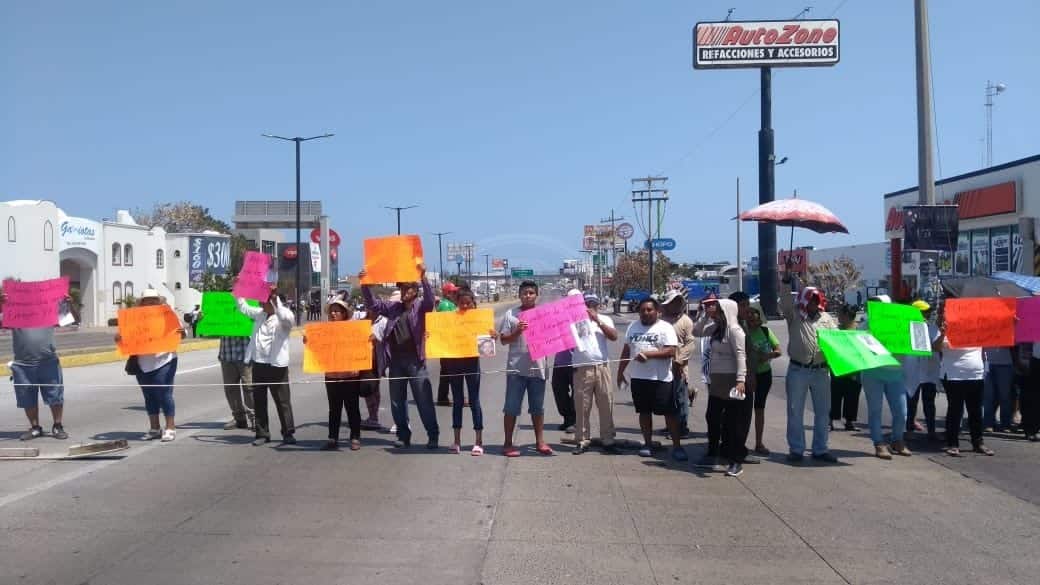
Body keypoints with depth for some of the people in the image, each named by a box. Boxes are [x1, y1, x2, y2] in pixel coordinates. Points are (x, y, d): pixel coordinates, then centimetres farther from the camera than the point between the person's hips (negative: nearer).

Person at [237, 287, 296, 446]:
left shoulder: (285, 315, -8)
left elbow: (286, 318, -32)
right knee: (259, 401, 10)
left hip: (276, 364, -6)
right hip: (258, 363, 7)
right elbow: (243, 308, 25)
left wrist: (275, 298, -35)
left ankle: (288, 433, 11)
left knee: (282, 401, 2)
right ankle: (262, 433, 19)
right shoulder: (260, 313, 12)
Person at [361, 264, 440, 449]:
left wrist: (423, 278, -32)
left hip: (415, 361, -5)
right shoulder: (393, 307, 13)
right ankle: (403, 435, 20)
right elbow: (373, 304, 13)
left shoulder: (420, 306, 0)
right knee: (397, 401, 10)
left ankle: (433, 435, 5)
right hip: (395, 360, 5)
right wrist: (365, 285, -1)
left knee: (424, 400, -2)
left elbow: (430, 300, -19)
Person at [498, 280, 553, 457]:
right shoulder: (510, 314, 1)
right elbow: (503, 340, -1)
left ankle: (540, 441, 20)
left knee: (538, 407, 11)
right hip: (516, 368, -3)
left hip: (538, 367, 3)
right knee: (511, 407, 1)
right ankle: (508, 443, 8)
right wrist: (517, 331, -16)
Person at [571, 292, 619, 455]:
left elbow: (614, 336, -4)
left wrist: (597, 320, -12)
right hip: (582, 369, -1)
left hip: (602, 367, 2)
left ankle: (608, 440, 10)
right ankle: (582, 441, 10)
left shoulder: (605, 319, 11)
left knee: (606, 406, 3)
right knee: (582, 407, 2)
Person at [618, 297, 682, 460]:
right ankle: (647, 443, 21)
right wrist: (620, 371, 15)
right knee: (644, 411, 11)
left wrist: (648, 354, -22)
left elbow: (671, 351, -15)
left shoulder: (665, 328, -5)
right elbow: (626, 350, 17)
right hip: (637, 377, 5)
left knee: (670, 412, -2)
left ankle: (677, 446, 3)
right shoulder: (633, 327, 12)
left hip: (660, 378, -5)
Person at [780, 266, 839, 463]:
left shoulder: (827, 319, 12)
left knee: (823, 411, 8)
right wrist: (787, 275, -21)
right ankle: (796, 449, 11)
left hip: (821, 371, 3)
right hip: (798, 371, -3)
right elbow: (785, 299, -12)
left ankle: (820, 449, 18)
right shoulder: (794, 315, 2)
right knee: (795, 411, 2)